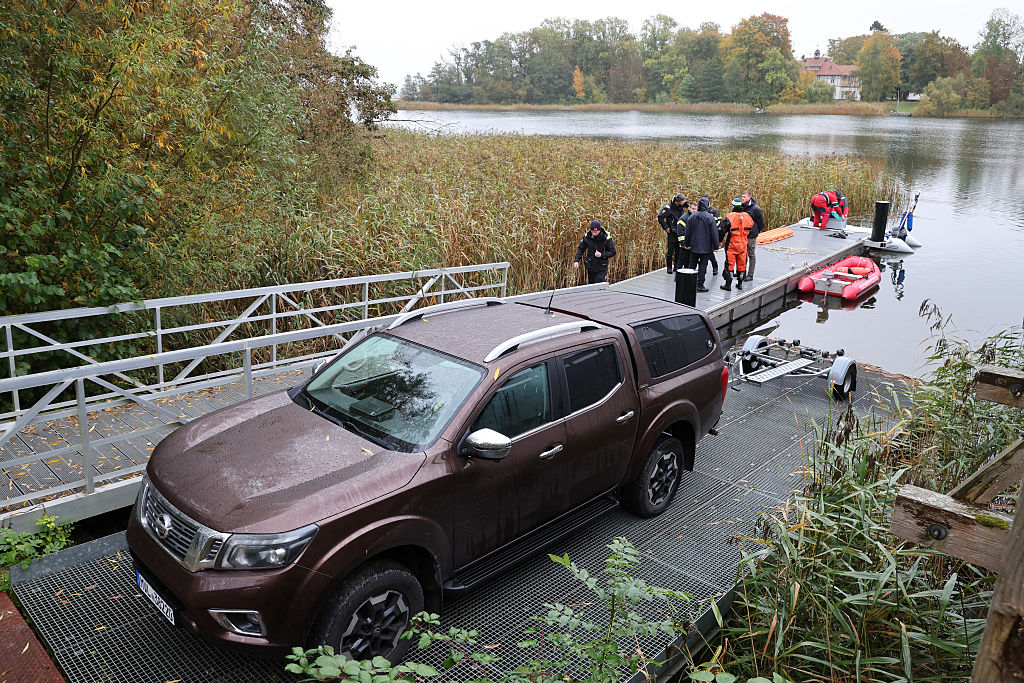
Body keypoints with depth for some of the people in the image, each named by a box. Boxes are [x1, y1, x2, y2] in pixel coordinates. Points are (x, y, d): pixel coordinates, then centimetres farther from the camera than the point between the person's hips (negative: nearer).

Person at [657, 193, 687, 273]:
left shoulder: (682, 207, 8)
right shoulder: (669, 208, -13)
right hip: (672, 233, -6)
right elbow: (660, 217, -13)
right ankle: (669, 267, 7)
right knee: (670, 251, -3)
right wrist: (666, 227, -13)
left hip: (680, 232, 6)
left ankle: (676, 267, 16)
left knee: (678, 251, 8)